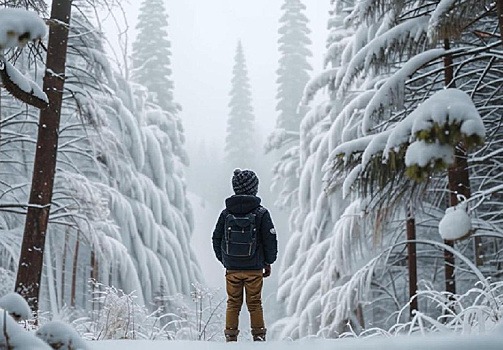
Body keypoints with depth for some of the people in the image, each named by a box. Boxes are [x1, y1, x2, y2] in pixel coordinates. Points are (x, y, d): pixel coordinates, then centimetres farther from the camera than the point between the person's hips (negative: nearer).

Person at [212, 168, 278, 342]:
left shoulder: (226, 213, -1)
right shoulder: (261, 213, -8)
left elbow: (216, 238, 5)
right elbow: (270, 240, -5)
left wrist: (224, 260, 18)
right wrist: (268, 262, 9)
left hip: (232, 268, 2)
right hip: (254, 268, -2)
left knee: (233, 303, 11)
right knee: (255, 304, 9)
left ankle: (231, 336, 12)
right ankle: (258, 335, 13)